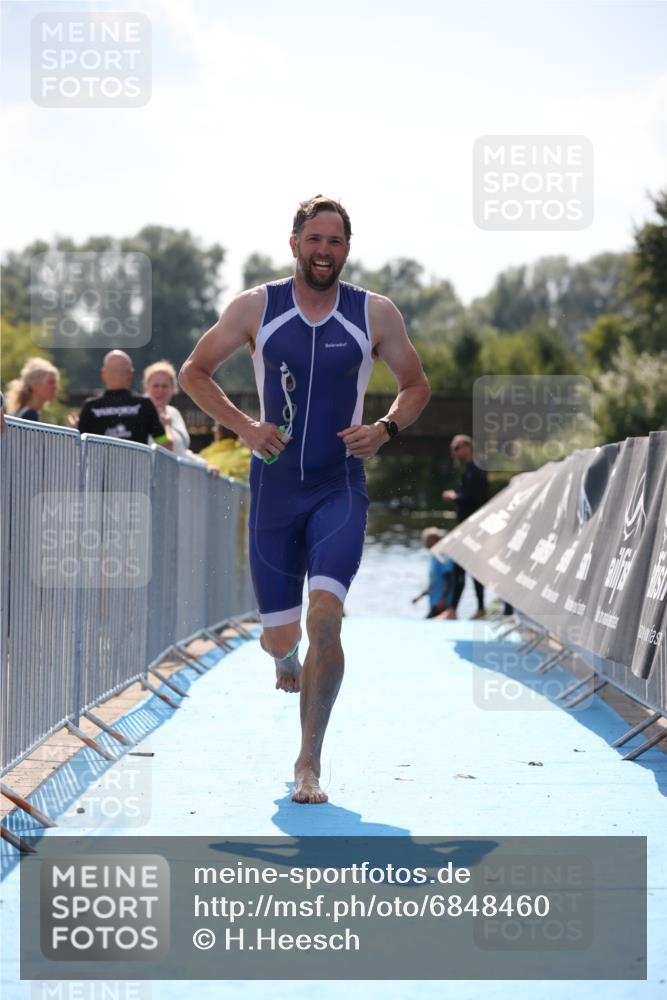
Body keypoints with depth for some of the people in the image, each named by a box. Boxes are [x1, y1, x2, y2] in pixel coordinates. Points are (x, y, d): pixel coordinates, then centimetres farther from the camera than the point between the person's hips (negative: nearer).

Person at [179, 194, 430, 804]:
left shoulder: (376, 314, -1)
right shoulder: (255, 309, -1)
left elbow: (416, 386, 11)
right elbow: (193, 372, 7)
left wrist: (386, 429, -9)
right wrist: (243, 426, -7)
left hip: (340, 486, -1)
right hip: (274, 485, 1)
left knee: (324, 615, -21)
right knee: (280, 635, 5)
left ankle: (309, 763, -12)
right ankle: (288, 657, 47)